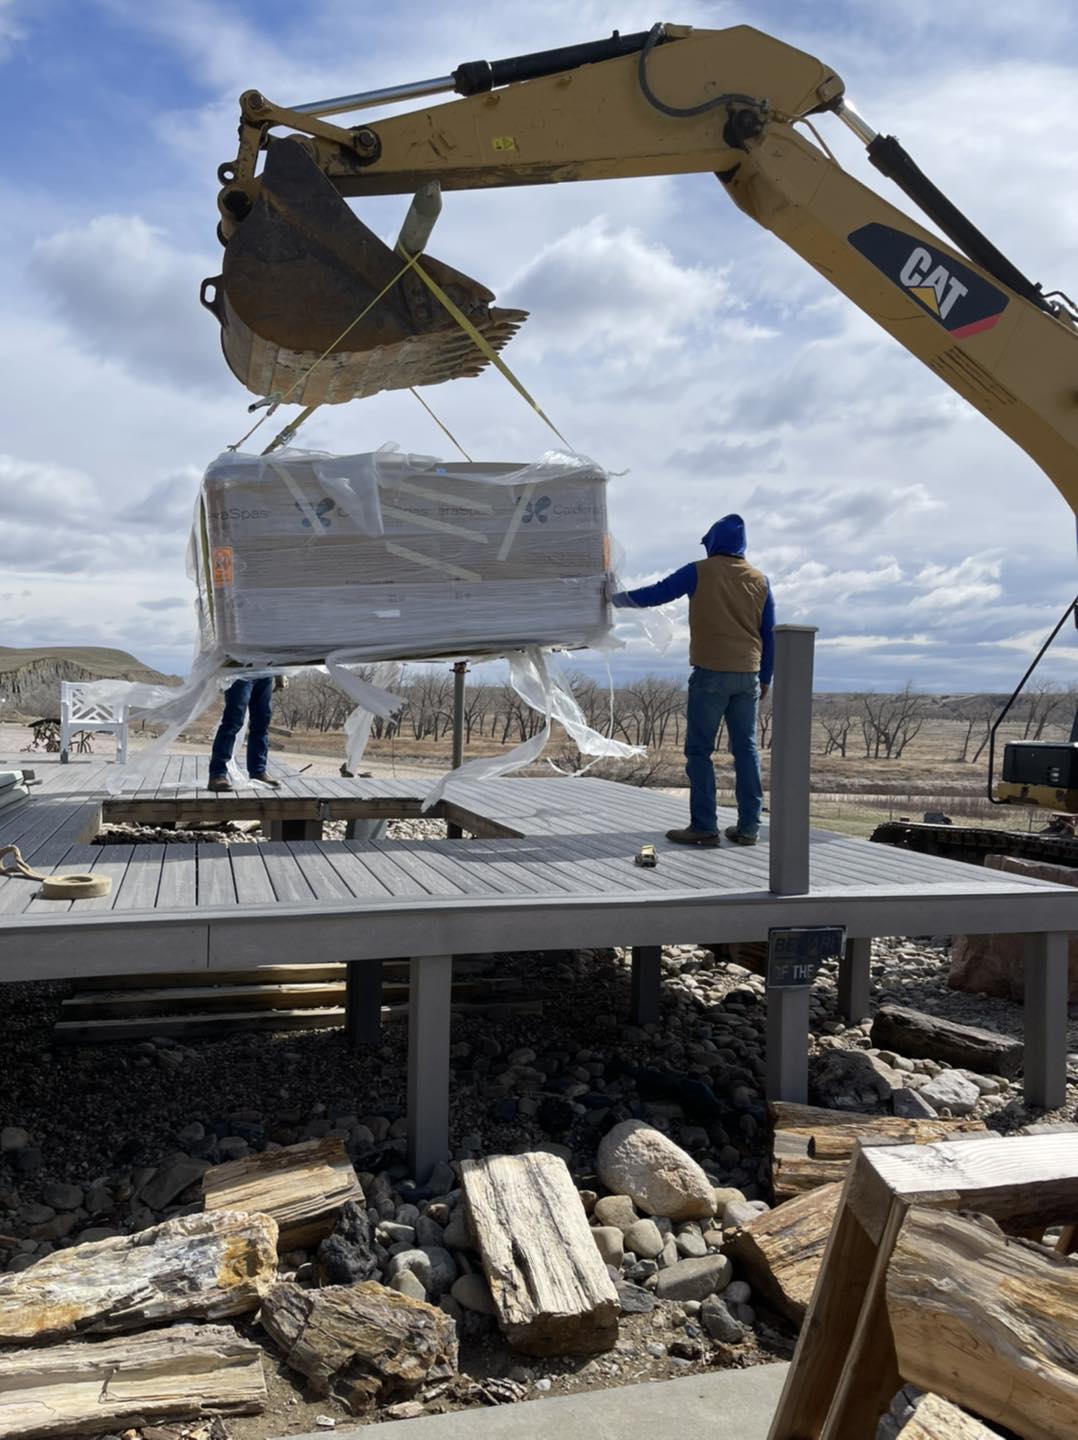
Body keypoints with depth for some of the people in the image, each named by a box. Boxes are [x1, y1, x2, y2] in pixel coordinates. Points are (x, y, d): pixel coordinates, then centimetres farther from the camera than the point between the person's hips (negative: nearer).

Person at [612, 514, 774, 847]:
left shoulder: (699, 572, -3)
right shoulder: (759, 580, 10)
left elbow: (657, 593, 3)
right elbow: (769, 633, 12)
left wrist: (620, 598, 20)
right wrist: (765, 678, 20)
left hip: (711, 673, -5)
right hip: (748, 676, 5)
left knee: (699, 750, 0)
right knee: (745, 749, 9)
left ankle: (704, 827, -3)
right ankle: (748, 827, 11)